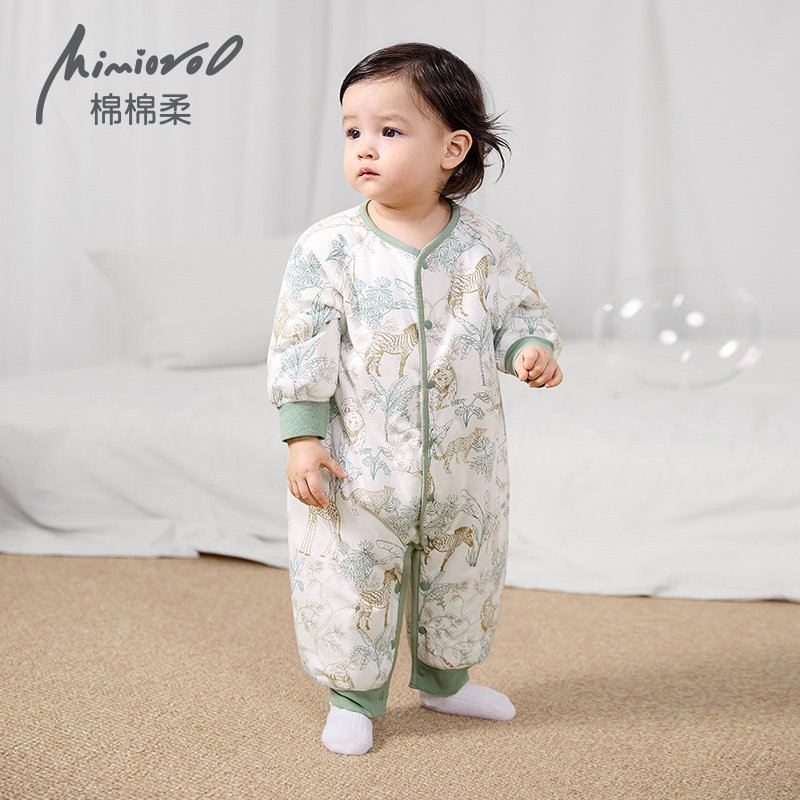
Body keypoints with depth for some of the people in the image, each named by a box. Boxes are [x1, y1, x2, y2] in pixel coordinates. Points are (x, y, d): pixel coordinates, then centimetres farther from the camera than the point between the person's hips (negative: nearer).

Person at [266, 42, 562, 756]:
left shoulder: (488, 248, -4)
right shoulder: (329, 248, -10)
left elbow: (519, 314, 7)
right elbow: (301, 349, -8)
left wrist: (532, 349, -15)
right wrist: (303, 437, -11)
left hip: (465, 466, 3)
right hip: (358, 467, -2)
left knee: (464, 577, 19)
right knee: (346, 582, 6)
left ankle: (443, 677, 43)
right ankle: (355, 697, 29)